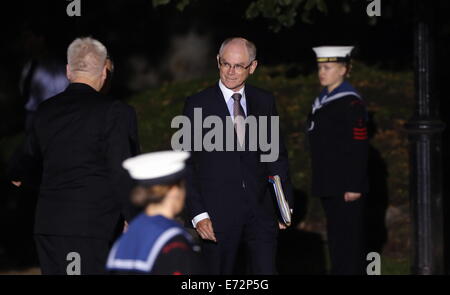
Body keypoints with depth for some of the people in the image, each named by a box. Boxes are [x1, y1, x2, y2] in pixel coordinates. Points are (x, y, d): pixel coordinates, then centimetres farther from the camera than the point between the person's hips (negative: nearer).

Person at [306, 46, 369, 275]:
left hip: (346, 187, -9)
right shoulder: (322, 100, 13)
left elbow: (359, 148, -17)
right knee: (336, 237, 14)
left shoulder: (351, 103, -13)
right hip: (328, 185, 9)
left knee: (348, 238, -5)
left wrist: (354, 187, -20)